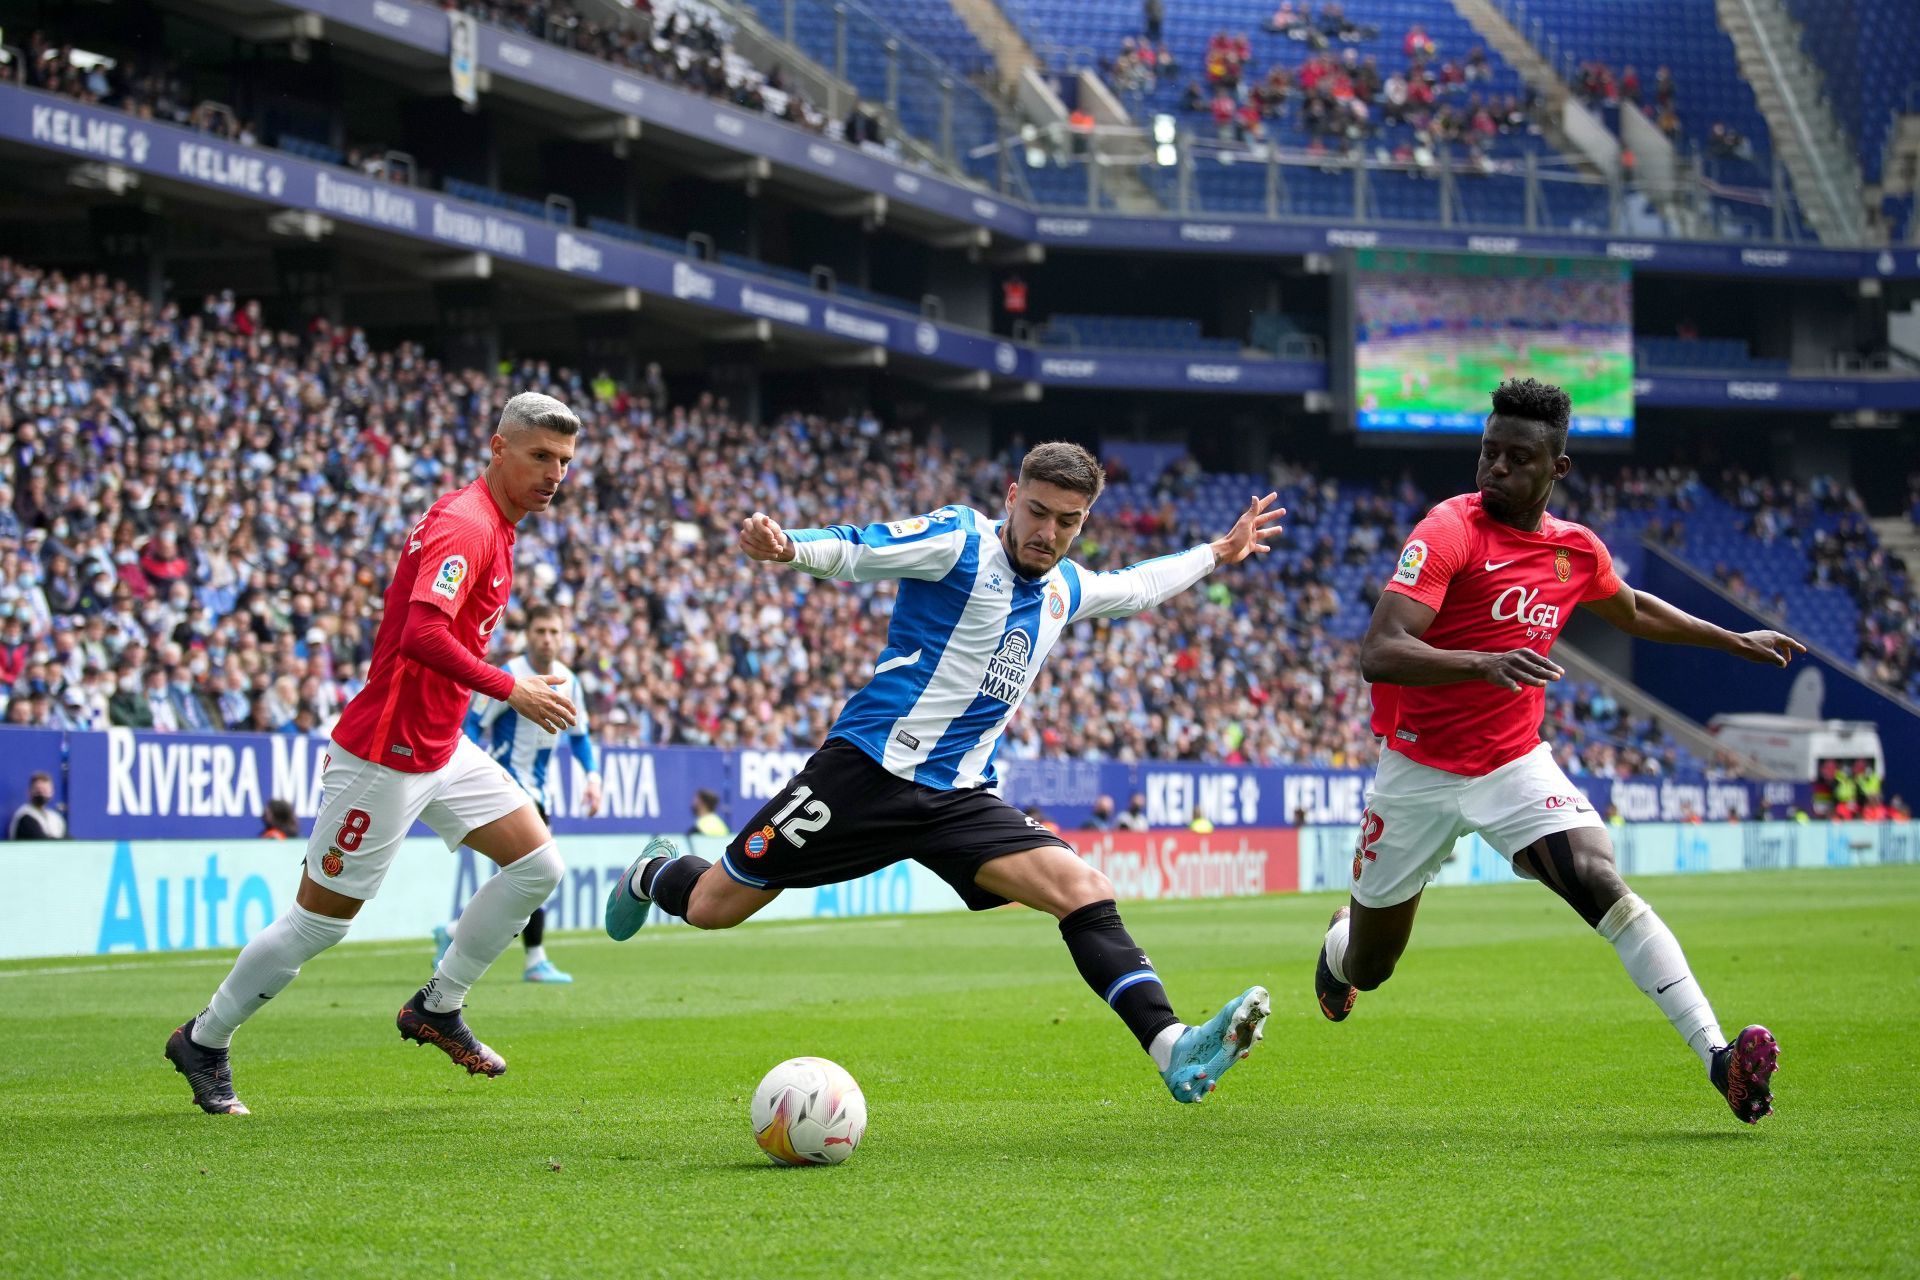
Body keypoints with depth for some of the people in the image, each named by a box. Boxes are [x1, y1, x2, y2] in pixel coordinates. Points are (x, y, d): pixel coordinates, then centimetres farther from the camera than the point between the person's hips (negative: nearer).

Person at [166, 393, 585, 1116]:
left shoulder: (493, 526, 11)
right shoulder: (463, 525, -21)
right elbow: (422, 635, -34)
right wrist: (512, 690, -30)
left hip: (441, 748, 10)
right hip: (385, 754, -10)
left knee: (537, 863, 3)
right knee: (322, 919, -1)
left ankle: (438, 1007, 14)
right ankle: (204, 1041, 16)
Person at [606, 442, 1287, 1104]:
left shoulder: (1064, 588, 14)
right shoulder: (960, 540, -9)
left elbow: (1134, 587, 37)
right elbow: (851, 550, -19)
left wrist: (1217, 553, 41)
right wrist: (785, 545, -39)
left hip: (959, 799, 5)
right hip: (867, 769, -5)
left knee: (1084, 891, -18)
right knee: (712, 906, 2)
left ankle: (1173, 1050, -25)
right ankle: (656, 873, 39)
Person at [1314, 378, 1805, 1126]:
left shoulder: (1577, 550, 1)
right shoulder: (1450, 531, -19)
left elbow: (1632, 611, 26)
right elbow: (1378, 654, -30)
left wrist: (1734, 642, 29)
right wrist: (1484, 663, -44)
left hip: (1514, 765, 3)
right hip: (1419, 775, -3)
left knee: (1602, 885, -24)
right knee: (1367, 968, 13)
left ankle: (1718, 1058, -31)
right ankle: (1339, 939, 53)